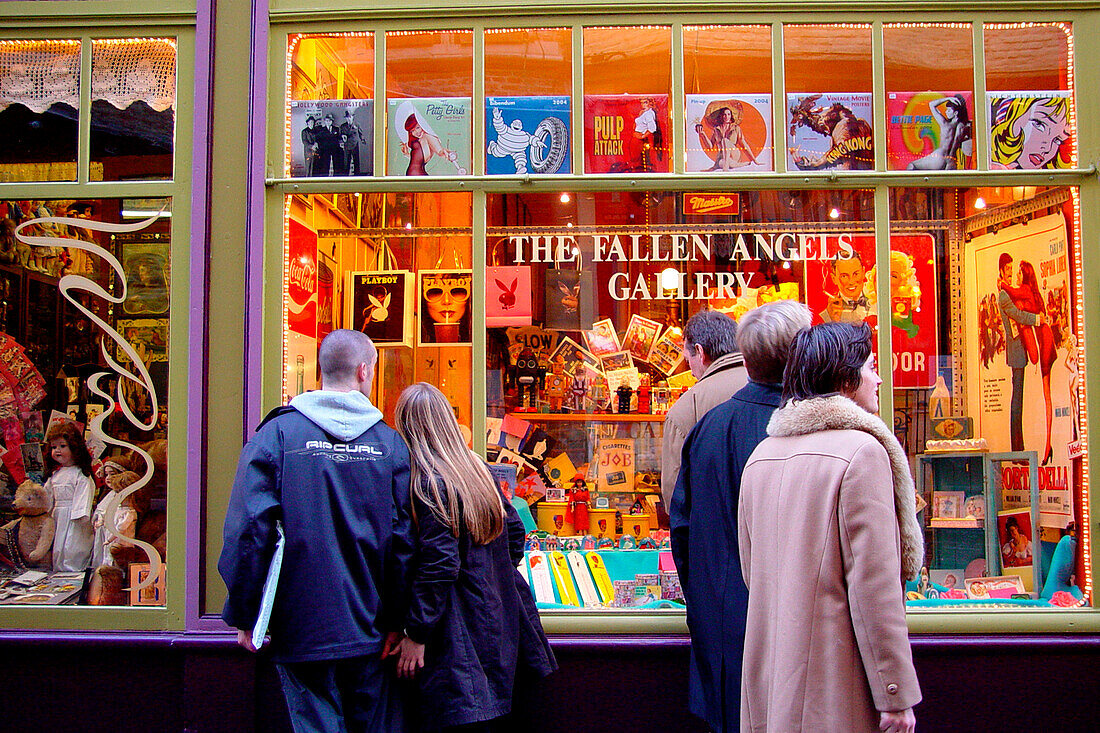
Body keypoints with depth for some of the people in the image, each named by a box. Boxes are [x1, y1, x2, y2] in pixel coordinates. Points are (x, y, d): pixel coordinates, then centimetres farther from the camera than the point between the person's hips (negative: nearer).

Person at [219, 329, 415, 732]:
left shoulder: (277, 434, -6)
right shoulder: (390, 443, -1)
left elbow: (248, 531, -10)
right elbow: (404, 542, -2)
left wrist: (244, 617, -1)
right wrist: (399, 623, 7)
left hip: (302, 632, -1)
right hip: (371, 632, 2)